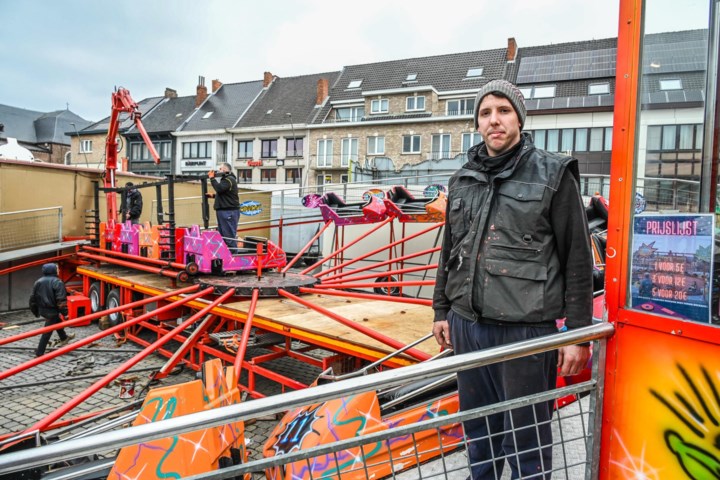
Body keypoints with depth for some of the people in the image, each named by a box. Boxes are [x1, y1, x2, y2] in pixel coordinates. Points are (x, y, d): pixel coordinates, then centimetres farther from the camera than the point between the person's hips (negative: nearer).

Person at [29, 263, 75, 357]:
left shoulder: (38, 282, 5)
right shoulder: (57, 282, -17)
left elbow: (33, 298, 11)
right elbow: (61, 300, -20)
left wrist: (35, 312, 21)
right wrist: (64, 312, -12)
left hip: (42, 310, 8)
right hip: (52, 311, -8)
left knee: (57, 321, 30)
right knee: (47, 332, 1)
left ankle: (64, 338, 49)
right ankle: (39, 353, 5)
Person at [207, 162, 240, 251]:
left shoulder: (229, 179, -11)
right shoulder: (226, 179, 22)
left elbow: (219, 189, -24)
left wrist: (212, 178, -14)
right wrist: (213, 195, 17)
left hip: (229, 212, -11)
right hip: (223, 211, 11)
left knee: (229, 235, -10)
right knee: (222, 234, 14)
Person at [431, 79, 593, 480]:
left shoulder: (553, 174, -3)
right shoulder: (463, 180, 11)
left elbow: (578, 259, -4)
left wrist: (578, 333, -6)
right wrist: (441, 310, 16)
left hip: (526, 328, -5)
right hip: (467, 325, 5)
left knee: (526, 437, 7)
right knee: (477, 429, 18)